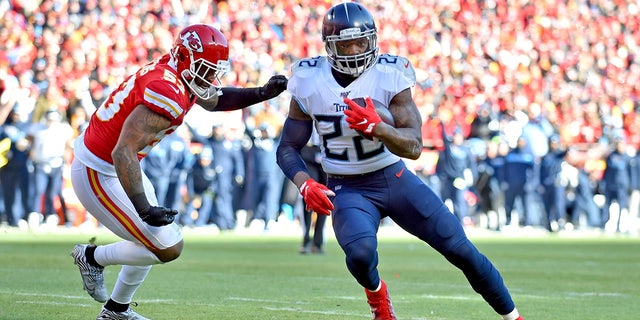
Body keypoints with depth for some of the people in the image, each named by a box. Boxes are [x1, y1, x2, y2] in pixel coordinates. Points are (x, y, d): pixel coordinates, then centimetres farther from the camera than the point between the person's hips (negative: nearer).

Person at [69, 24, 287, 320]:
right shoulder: (168, 95, -28)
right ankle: (92, 256, 13)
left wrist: (262, 93, 11)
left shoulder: (175, 73, 1)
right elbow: (123, 153, -34)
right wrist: (144, 209, -37)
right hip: (99, 176, -10)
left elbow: (215, 99, 24)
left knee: (153, 238, 24)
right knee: (168, 248, -5)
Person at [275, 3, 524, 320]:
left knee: (461, 249, -3)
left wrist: (376, 127, -40)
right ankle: (376, 293, 7)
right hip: (347, 190, 0)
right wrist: (305, 184, -20)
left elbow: (414, 147, -21)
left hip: (394, 178, 0)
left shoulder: (389, 76, -14)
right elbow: (288, 148, 0)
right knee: (360, 253, -29)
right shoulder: (309, 84, -10)